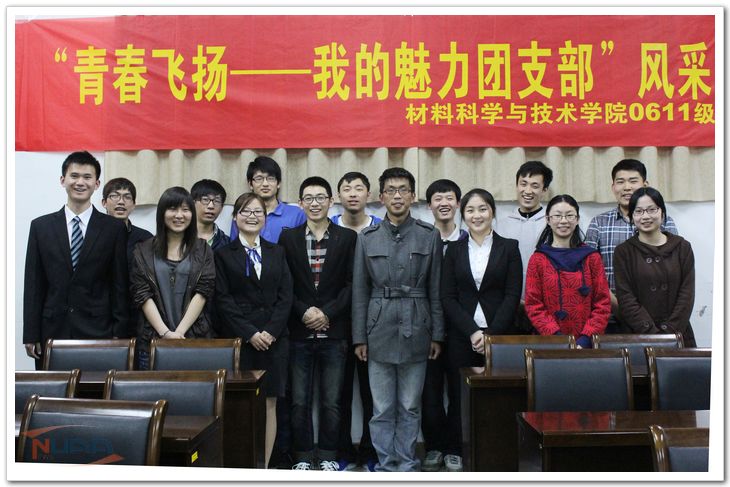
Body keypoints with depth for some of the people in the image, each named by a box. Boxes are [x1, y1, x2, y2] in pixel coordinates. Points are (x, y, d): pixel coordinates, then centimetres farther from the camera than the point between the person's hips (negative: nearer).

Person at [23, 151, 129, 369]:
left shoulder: (114, 228, 2)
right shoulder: (41, 226, 7)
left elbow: (120, 284, 2)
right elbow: (33, 284, 6)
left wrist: (119, 333, -2)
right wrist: (31, 335, 1)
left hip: (98, 330, -1)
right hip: (52, 330, 2)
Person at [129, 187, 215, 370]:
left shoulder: (203, 250, 7)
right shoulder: (143, 251, 7)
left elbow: (203, 292, -2)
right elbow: (142, 295, -1)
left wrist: (179, 332, -12)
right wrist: (165, 333, -13)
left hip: (196, 338, 0)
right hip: (152, 338, 0)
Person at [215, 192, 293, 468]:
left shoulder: (276, 253, 14)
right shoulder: (223, 254, 5)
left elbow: (286, 296, 6)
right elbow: (223, 300, -2)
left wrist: (271, 331, -7)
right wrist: (250, 334, -11)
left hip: (274, 339, 2)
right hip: (239, 339, -2)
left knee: (269, 403, 3)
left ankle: (265, 466, 10)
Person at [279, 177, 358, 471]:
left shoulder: (348, 238, 3)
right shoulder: (288, 238, 6)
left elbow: (351, 284, -1)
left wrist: (327, 313, -10)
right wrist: (304, 312, -10)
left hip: (333, 332, -1)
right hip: (299, 332, 1)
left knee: (331, 401, 5)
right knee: (299, 401, 5)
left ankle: (328, 457, 18)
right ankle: (303, 457, 17)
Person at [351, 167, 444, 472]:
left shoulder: (430, 236, 4)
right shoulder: (367, 238, 5)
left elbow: (436, 290, 5)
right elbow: (360, 292, 5)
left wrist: (437, 334, 2)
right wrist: (359, 337, 2)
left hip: (415, 330, 0)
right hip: (380, 330, 0)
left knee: (410, 407, 7)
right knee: (382, 409, 4)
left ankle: (406, 465, 19)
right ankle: (386, 466, 16)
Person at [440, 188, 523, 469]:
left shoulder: (509, 248, 6)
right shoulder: (454, 250, 9)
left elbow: (513, 296, -1)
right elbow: (447, 297, 2)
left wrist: (491, 334, -10)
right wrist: (472, 331, -9)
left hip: (499, 336, -1)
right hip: (461, 337, 1)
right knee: (459, 396, 3)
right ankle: (454, 452, 17)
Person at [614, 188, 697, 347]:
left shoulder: (682, 247, 5)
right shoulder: (623, 252, 1)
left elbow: (686, 295, 0)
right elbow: (626, 299, -6)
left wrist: (668, 333, -11)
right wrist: (653, 335, -15)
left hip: (678, 335, 1)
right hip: (637, 338, -1)